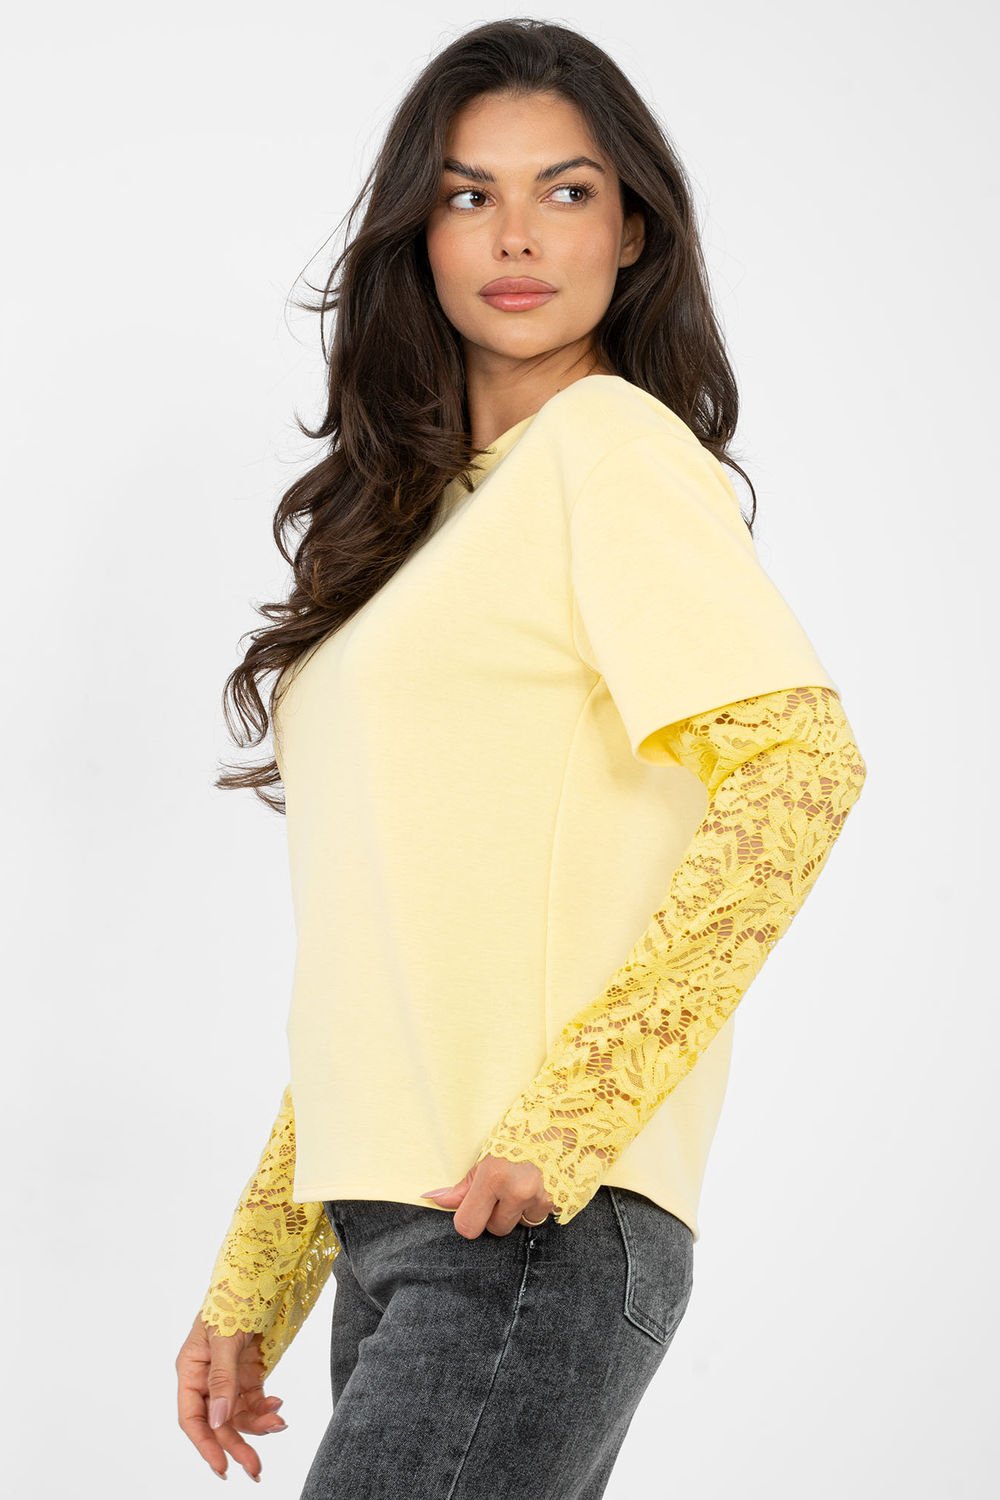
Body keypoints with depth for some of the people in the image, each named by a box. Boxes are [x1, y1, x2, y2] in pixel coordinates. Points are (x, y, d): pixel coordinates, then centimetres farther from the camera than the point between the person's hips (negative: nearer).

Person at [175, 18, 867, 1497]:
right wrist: (251, 1289, 16)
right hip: (395, 1234, 8)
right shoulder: (422, 510, 20)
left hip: (533, 1229, -8)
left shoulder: (612, 444, -3)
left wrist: (568, 1117, -20)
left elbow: (800, 769, -17)